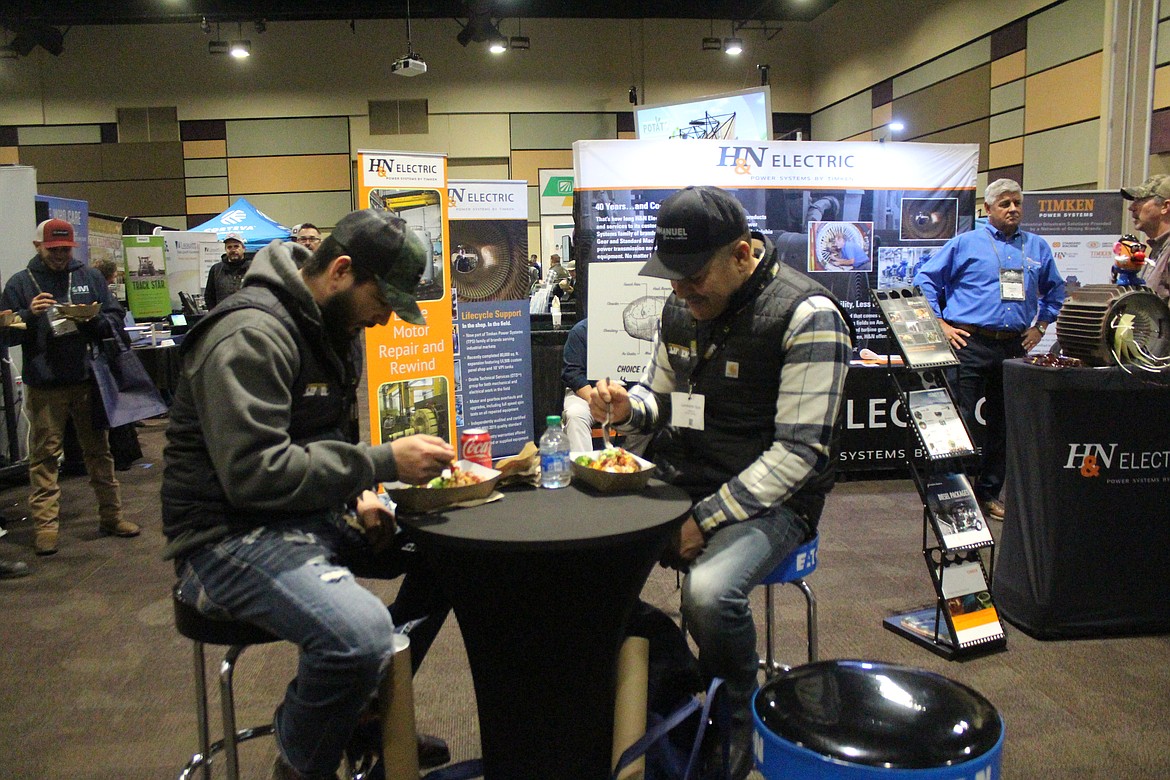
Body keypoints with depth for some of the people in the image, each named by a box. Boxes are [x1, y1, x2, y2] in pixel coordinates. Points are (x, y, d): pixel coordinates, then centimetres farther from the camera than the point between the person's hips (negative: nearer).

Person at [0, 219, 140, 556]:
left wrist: (94, 319, -15)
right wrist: (30, 313, -18)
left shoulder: (89, 276, 8)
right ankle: (45, 524, 8)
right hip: (43, 386, -2)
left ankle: (111, 515, 19)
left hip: (88, 380, 2)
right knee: (44, 455, 1)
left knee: (98, 449, 10)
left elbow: (116, 317, 5)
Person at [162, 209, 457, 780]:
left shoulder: (336, 328, 11)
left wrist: (357, 494, 1)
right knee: (361, 632, -34)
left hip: (314, 514, 10)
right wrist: (384, 462, -25)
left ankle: (375, 710, 17)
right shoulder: (252, 335, -20)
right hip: (232, 534, -10)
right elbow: (254, 473, -29)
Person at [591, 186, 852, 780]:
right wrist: (629, 406, -6)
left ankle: (736, 729, 1)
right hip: (676, 482, 7)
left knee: (709, 592, -33)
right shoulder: (683, 306, 5)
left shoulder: (807, 316, -16)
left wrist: (705, 520, -21)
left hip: (769, 501, -6)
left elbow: (800, 452, -19)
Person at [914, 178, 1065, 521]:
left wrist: (1040, 325, 16)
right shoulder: (966, 243, 2)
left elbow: (1055, 290, 28)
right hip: (970, 343, -5)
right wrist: (939, 323, -4)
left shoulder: (1038, 247, 15)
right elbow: (925, 279, 2)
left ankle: (989, 492, 22)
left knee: (1003, 423, 10)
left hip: (1014, 347, 5)